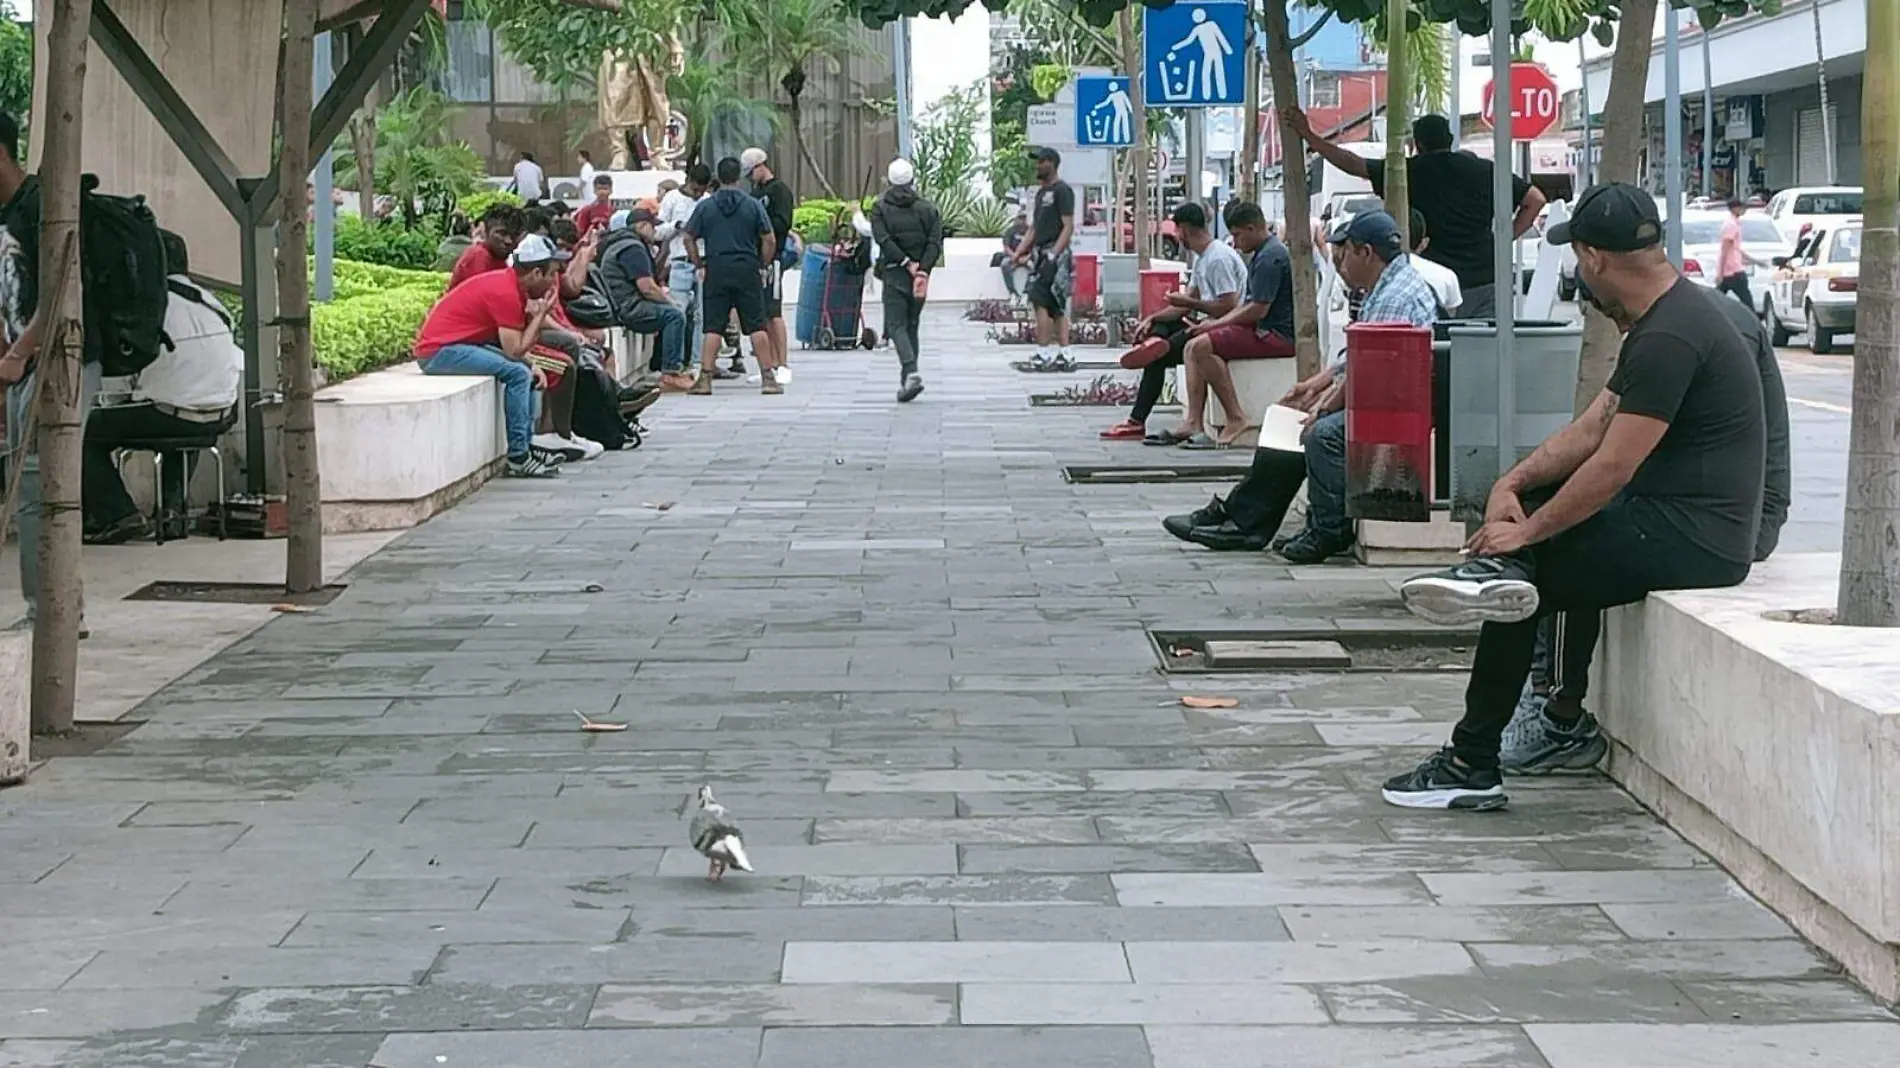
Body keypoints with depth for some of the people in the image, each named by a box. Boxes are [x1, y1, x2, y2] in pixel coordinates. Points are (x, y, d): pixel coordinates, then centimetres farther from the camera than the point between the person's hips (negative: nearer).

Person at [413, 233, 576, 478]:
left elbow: (513, 343, 13)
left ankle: (526, 446, 12)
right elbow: (514, 350, -22)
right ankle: (517, 457, -17)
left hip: (459, 343, 11)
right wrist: (542, 313, -14)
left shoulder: (512, 284, 9)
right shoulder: (505, 292, -21)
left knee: (527, 371, 14)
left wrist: (532, 365, -4)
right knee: (517, 372, -22)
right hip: (438, 350, -11)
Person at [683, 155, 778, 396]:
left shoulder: (705, 206, 2)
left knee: (712, 327, 1)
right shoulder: (753, 205, 0)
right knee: (757, 326, 3)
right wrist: (762, 265, 12)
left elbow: (689, 238, 1)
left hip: (716, 271, 0)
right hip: (747, 272, 0)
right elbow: (769, 240, 0)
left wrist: (699, 265, 9)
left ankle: (705, 378, -2)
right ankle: (767, 377, 2)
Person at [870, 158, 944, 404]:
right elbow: (936, 243, -6)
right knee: (912, 325, 14)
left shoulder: (879, 208, 0)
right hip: (921, 274, 3)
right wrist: (923, 269, -14)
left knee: (896, 325, -4)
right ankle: (906, 381, 15)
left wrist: (907, 263, -13)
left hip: (894, 274, -3)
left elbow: (884, 240, -13)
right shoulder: (927, 208, 6)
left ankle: (911, 372, -25)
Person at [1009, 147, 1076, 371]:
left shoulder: (1062, 190, -8)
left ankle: (1043, 355, -13)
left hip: (1055, 255, -9)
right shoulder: (1042, 192, 20)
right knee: (1056, 308, 7)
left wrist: (1053, 254, -22)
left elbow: (1068, 227, -15)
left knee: (1041, 302, -13)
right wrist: (1018, 253, 16)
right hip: (1041, 255, 9)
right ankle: (1064, 357, 7)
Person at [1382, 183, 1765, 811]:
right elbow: (1591, 429, 15)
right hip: (1677, 518, 11)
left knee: (1529, 570, -9)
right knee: (1530, 500, 16)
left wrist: (1526, 532, -12)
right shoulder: (1665, 317, 13)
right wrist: (1512, 484, 3)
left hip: (1693, 540, -11)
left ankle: (1472, 767, -5)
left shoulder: (1668, 337, -21)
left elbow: (1612, 467, -22)